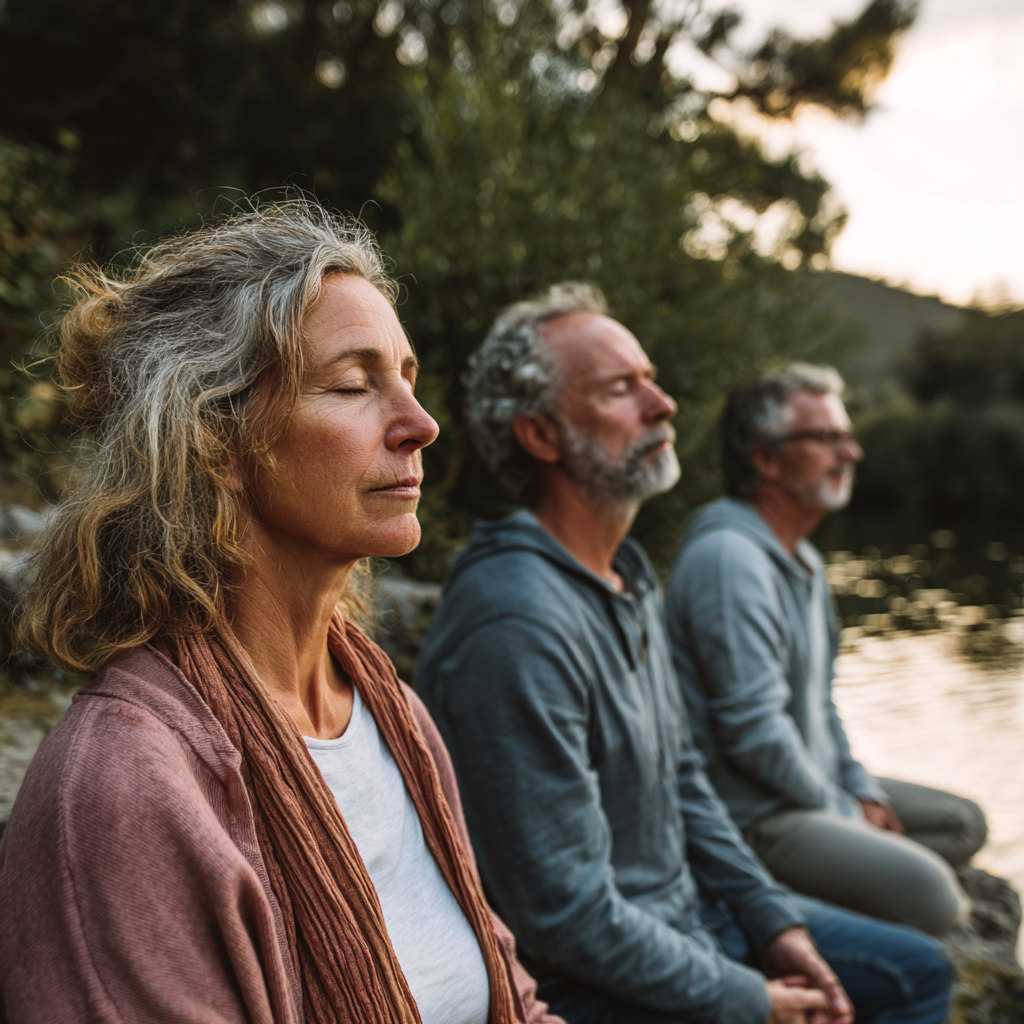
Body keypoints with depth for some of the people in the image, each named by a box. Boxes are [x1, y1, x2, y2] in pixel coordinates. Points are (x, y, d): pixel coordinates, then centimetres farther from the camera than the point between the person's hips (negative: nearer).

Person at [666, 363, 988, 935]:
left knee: (964, 825, 15)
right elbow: (754, 729, -25)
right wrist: (845, 814, -12)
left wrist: (863, 790, 9)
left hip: (817, 787, 11)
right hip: (751, 816, -11)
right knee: (924, 887, -26)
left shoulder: (802, 558, 14)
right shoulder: (731, 558, -22)